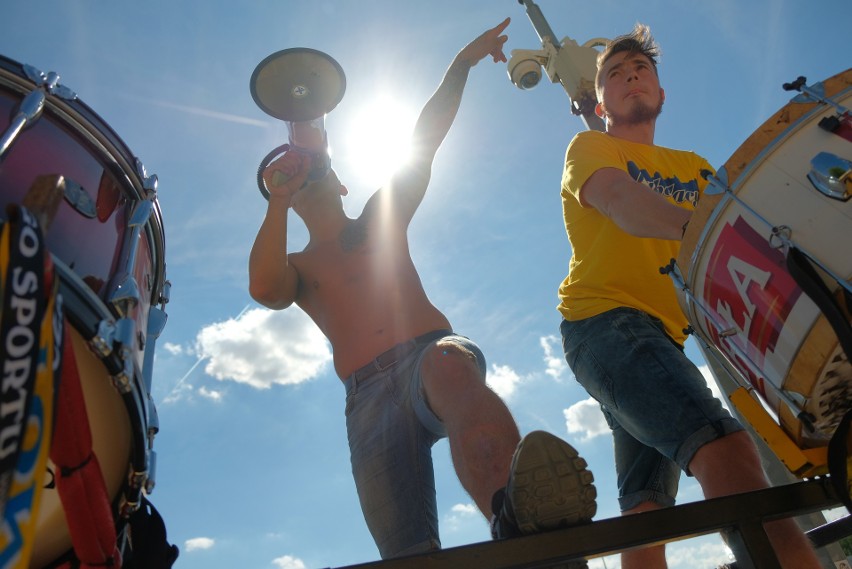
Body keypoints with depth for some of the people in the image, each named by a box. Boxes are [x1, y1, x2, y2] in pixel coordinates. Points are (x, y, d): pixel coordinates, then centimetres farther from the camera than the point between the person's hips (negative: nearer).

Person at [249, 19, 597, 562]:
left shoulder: (381, 220, 24)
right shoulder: (294, 268, 23)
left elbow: (424, 144, 17)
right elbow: (263, 290, -2)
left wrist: (461, 64, 12)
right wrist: (278, 203, -4)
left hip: (429, 352, -2)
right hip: (369, 397, 2)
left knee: (448, 365, -41)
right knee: (407, 550, -14)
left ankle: (519, 525, -64)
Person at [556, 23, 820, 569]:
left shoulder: (693, 168, 26)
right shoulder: (590, 146, 8)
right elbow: (618, 199, -15)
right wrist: (694, 224, -36)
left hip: (663, 334, 7)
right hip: (604, 320, -7)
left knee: (646, 501, 10)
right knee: (722, 444, -30)